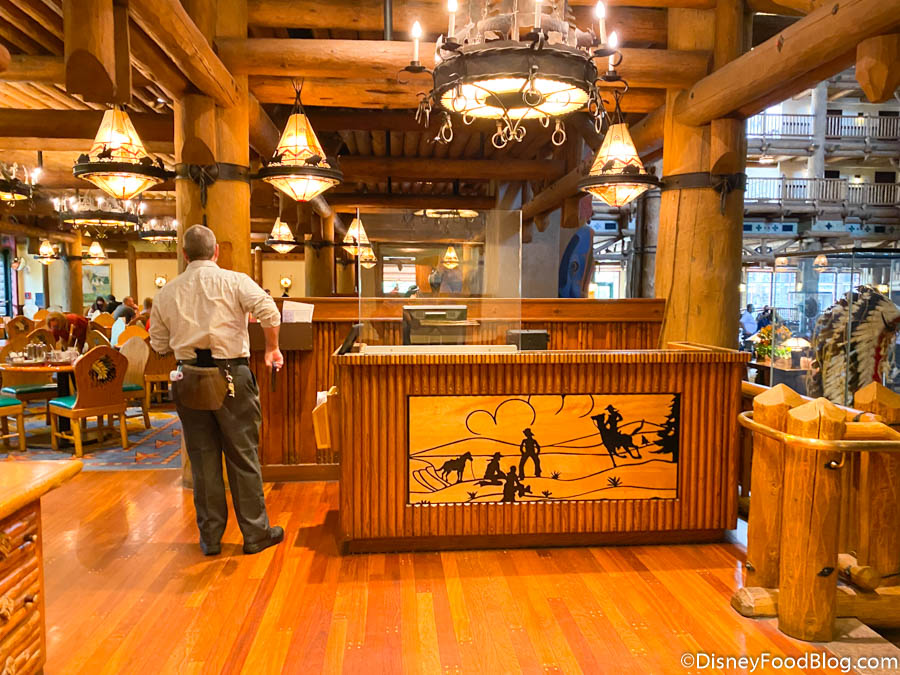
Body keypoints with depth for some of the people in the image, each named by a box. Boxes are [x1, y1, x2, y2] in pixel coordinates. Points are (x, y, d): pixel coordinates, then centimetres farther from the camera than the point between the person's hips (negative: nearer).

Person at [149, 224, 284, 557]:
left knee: (203, 459, 12)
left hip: (189, 378, 3)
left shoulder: (166, 293, 8)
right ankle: (255, 534, 16)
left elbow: (159, 345, 12)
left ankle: (210, 537, 21)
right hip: (231, 376, -3)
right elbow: (269, 311, -16)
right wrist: (272, 348, -3)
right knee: (243, 457, 6)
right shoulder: (234, 281, -3)